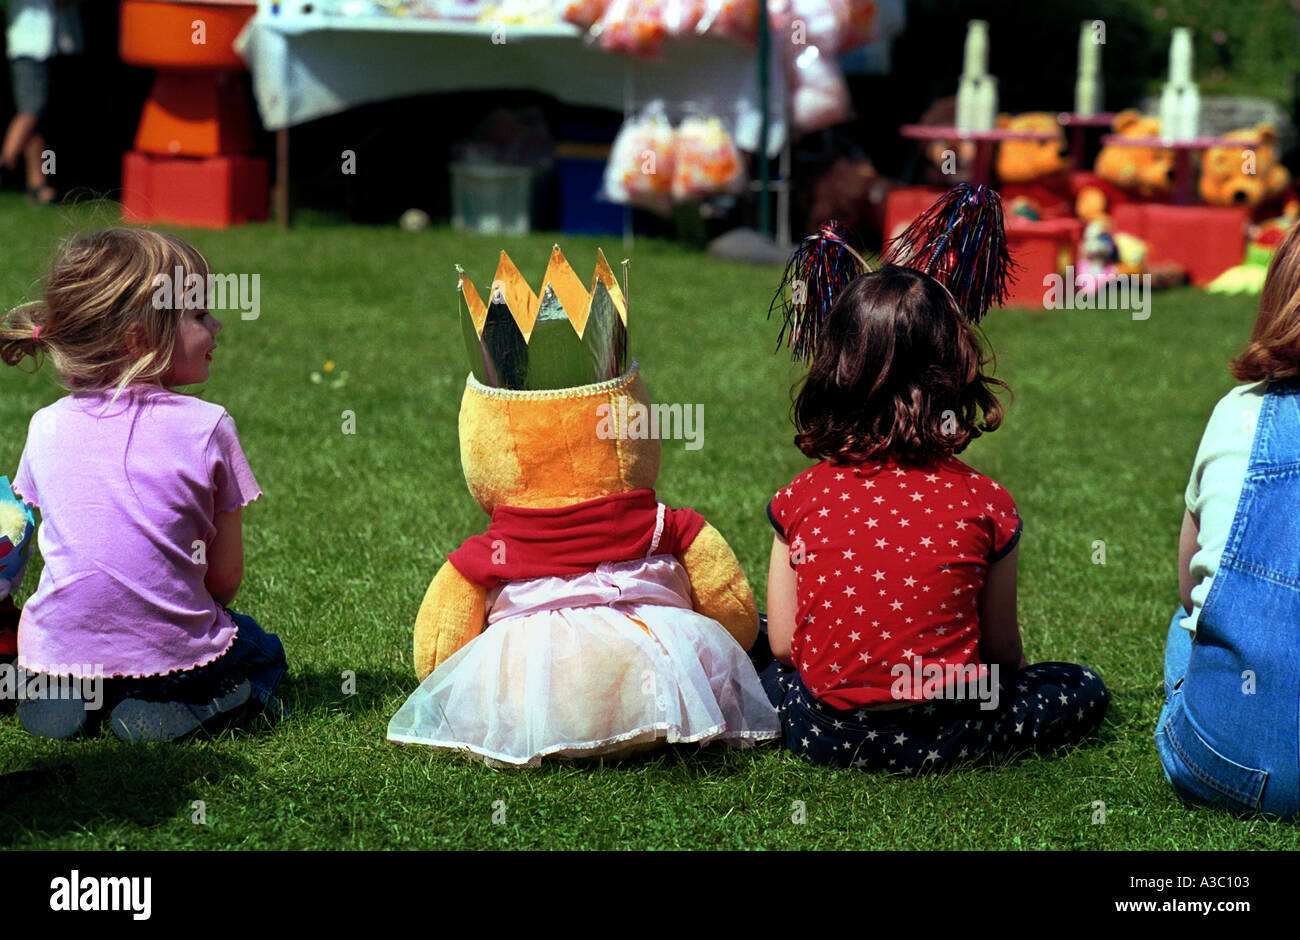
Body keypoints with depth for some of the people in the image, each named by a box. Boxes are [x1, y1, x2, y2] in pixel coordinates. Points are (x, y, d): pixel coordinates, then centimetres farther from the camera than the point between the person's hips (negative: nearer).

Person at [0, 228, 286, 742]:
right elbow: (225, 573, -5)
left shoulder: (46, 428, 0)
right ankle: (168, 709, -2)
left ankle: (60, 697, 4)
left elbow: (61, 544, 9)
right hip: (174, 655, -2)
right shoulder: (207, 427, -11)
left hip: (60, 653, 3)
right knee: (263, 650, 30)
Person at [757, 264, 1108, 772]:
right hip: (944, 738, -1)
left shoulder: (800, 499, -7)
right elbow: (1002, 649, -1)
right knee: (1084, 689, 20)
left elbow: (784, 644, -2)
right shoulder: (984, 503, -11)